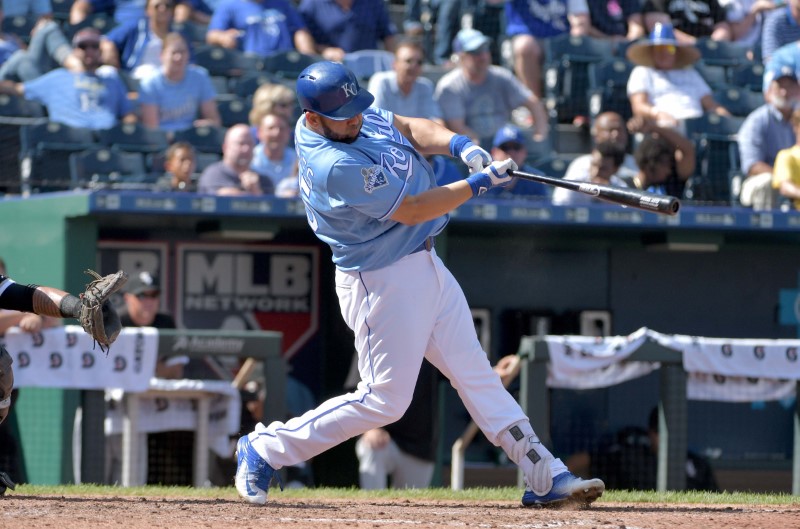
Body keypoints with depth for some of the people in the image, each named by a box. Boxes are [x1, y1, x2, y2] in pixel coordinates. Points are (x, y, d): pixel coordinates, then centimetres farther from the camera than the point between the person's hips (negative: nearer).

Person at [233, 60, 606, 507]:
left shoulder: (352, 113, -2)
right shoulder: (335, 166, -28)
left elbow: (409, 128, 5)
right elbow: (410, 211, -23)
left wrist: (457, 144, -15)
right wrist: (479, 184, -18)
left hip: (425, 266, 9)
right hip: (383, 281, -9)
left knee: (477, 376, 8)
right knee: (385, 400, -1)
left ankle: (546, 475, 9)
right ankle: (264, 449, 11)